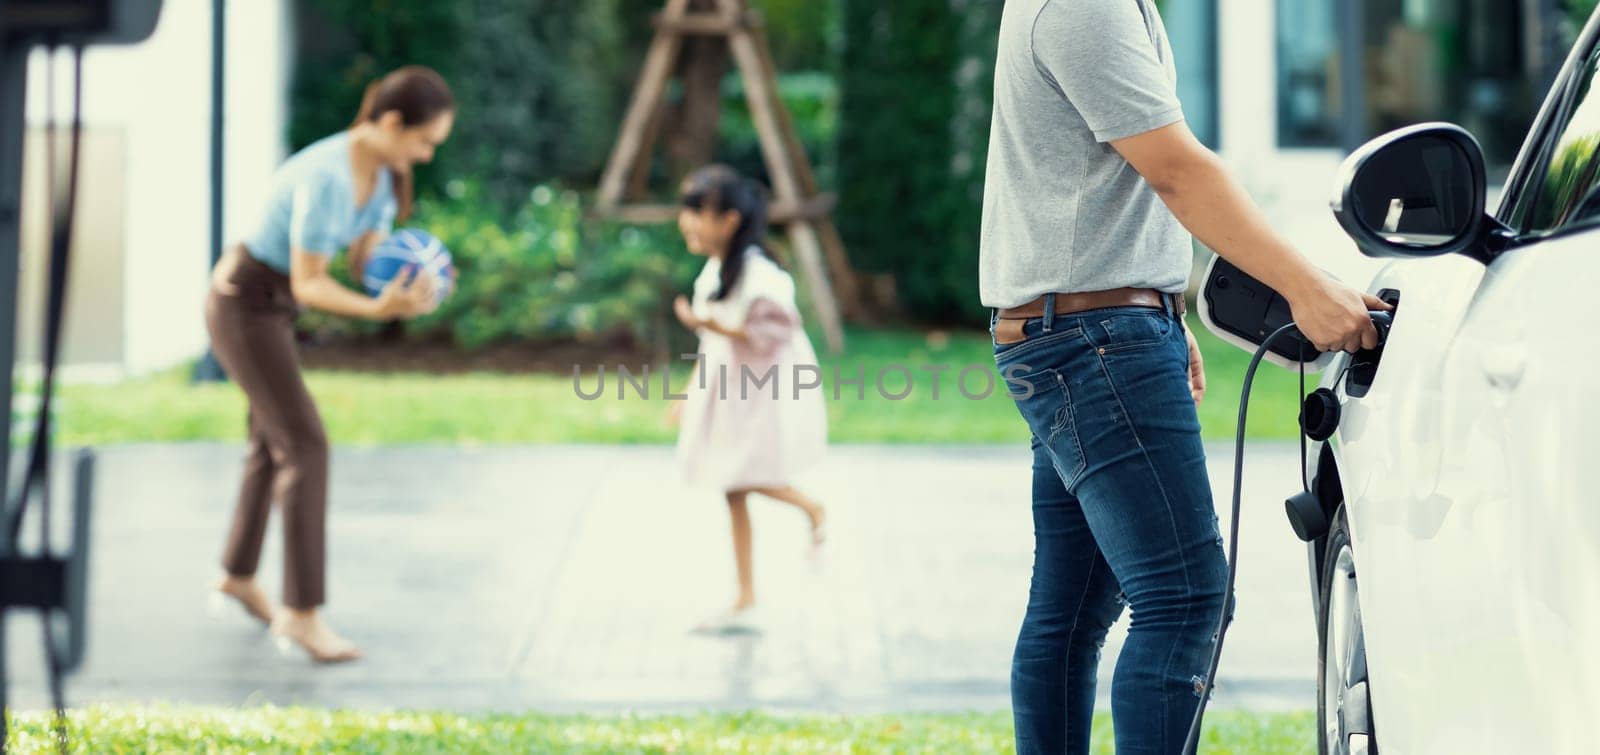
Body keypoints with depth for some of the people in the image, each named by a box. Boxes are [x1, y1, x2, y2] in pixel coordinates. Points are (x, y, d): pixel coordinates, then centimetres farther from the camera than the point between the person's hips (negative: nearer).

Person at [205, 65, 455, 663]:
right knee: (307, 448, -13)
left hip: (267, 302, 10)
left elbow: (367, 260, -3)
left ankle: (239, 576, 38)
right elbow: (307, 284, -26)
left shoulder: (384, 170, -3)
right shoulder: (328, 180, -31)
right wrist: (377, 310, -40)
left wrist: (406, 292, -23)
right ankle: (302, 612, -11)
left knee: (274, 439, 20)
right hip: (244, 305, -10)